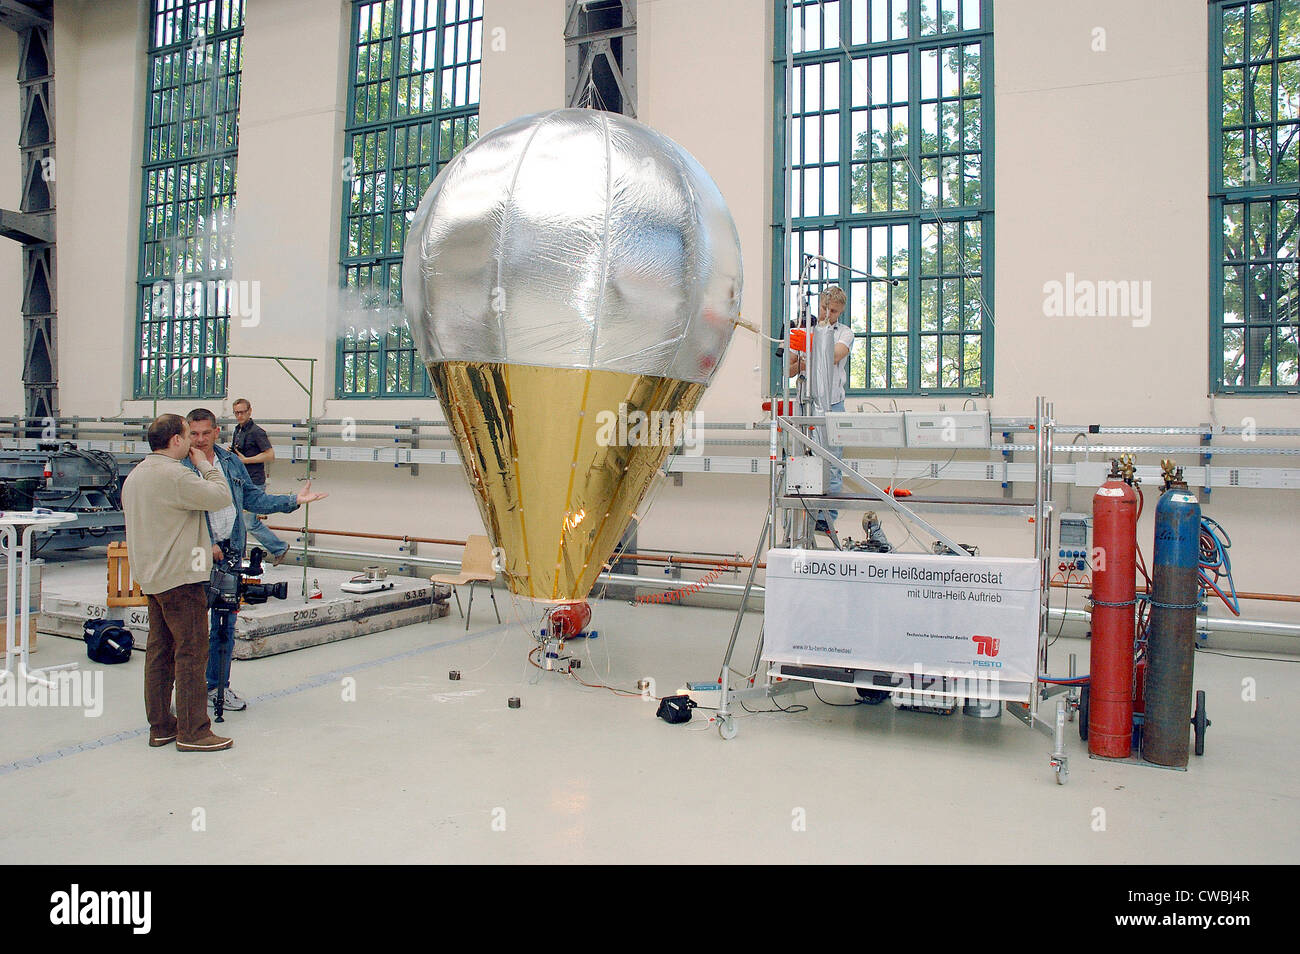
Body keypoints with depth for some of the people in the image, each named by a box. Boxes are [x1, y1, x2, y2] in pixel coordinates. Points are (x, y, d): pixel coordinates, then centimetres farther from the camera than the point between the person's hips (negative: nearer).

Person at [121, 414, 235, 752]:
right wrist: (205, 465, -2)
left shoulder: (135, 475, 13)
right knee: (191, 651, -3)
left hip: (151, 576, 10)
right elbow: (221, 496, -19)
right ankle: (193, 731, 3)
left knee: (160, 650, 14)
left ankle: (161, 726, 22)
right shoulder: (174, 475, -19)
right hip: (179, 576, -10)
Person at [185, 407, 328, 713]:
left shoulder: (232, 463, 10)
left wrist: (293, 500, 4)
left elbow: (253, 499, 13)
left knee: (226, 623, 11)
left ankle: (218, 686, 24)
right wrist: (205, 545, -18)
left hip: (231, 553, 5)